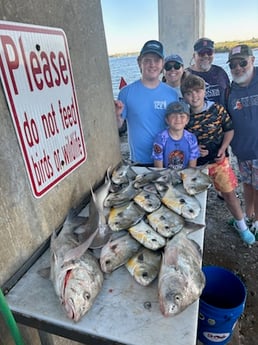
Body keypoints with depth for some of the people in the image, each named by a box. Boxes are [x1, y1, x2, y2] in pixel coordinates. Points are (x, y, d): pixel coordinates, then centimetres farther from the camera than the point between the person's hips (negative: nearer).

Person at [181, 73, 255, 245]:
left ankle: (241, 224, 32)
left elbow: (229, 129, 2)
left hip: (218, 159, 0)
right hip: (195, 162, 0)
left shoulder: (218, 109, -10)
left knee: (229, 192, 8)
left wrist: (223, 149, -11)